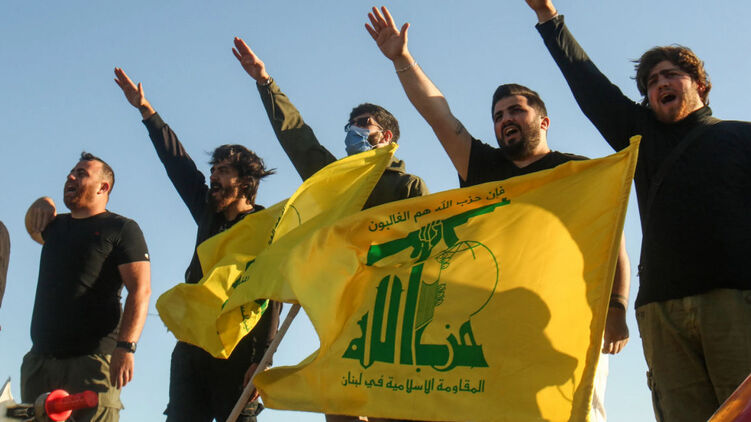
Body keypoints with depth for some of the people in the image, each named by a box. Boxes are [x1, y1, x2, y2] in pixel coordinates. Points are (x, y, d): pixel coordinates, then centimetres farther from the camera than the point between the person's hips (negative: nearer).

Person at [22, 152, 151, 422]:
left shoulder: (121, 229, 3)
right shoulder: (55, 225, 23)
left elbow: (140, 291, -7)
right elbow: (33, 228, 49)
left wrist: (126, 347, -20)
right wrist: (42, 204, 24)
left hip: (92, 359, -6)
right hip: (40, 359, 6)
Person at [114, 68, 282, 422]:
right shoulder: (209, 214, 18)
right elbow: (178, 163, 24)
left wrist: (261, 360, -19)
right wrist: (146, 110, 27)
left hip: (238, 351, -6)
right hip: (191, 346, 6)